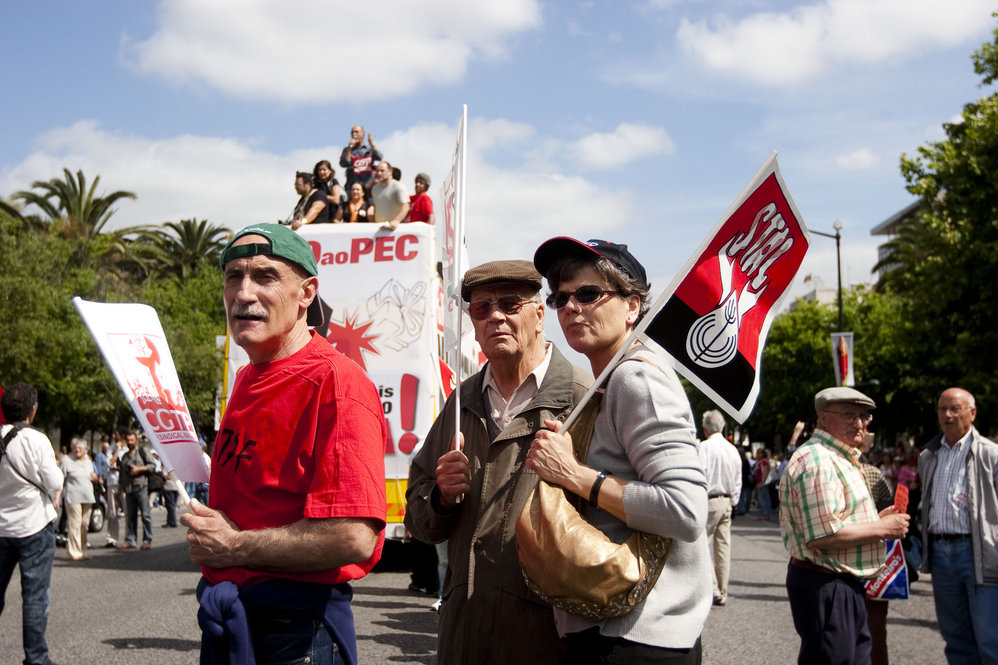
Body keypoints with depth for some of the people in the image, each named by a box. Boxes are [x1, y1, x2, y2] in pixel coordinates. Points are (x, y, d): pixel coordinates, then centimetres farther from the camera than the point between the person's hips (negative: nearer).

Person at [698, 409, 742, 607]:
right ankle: (722, 593, 14)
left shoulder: (704, 447, -10)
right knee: (723, 547, 10)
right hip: (726, 502, 7)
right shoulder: (733, 450, 10)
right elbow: (738, 481, 14)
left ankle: (712, 591, -7)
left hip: (708, 501, -7)